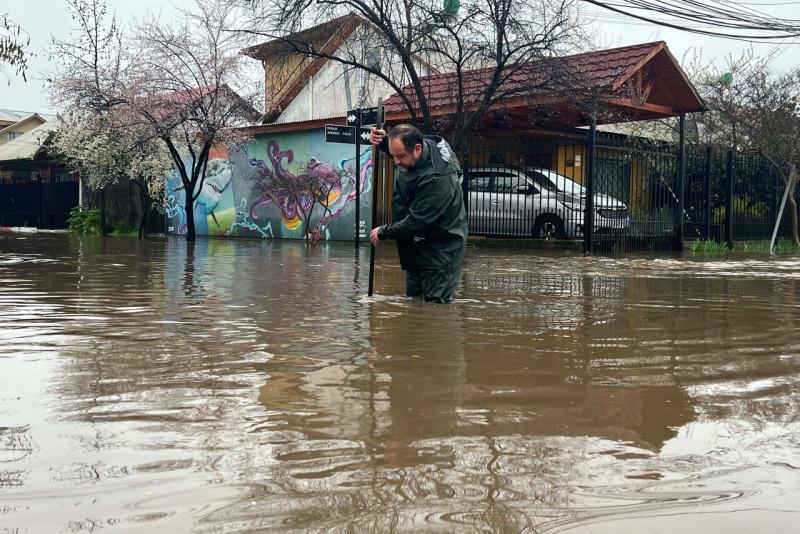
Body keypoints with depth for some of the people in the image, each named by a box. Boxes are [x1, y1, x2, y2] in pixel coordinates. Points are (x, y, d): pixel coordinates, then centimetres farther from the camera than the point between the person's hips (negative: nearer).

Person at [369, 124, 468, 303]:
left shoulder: (437, 179, -32)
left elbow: (416, 222, -29)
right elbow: (398, 147, 23)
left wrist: (383, 233, -15)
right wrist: (382, 140, -1)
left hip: (439, 247, -9)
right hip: (416, 242, 9)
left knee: (435, 301, -7)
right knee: (412, 296, 16)